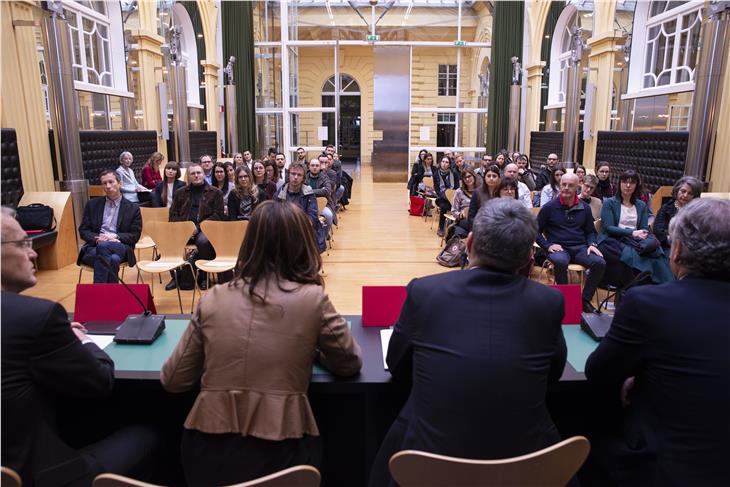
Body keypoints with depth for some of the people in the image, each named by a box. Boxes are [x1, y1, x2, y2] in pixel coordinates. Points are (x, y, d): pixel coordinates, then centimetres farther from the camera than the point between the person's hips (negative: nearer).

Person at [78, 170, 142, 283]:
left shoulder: (133, 208, 11)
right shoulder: (92, 204, 17)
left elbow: (135, 236, 7)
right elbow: (83, 230, 12)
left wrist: (116, 237, -12)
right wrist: (97, 238, -10)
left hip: (120, 248, -1)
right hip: (94, 246, 1)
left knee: (103, 246, -38)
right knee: (112, 259, -37)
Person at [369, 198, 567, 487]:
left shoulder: (423, 291, -12)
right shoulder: (549, 301, -10)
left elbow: (398, 369, 3)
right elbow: (554, 372, 8)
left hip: (431, 456, 0)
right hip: (523, 459, 1)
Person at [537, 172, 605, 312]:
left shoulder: (584, 208, 12)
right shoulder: (549, 207, 2)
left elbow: (590, 231, 21)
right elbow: (536, 230, 4)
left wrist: (592, 244, 1)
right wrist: (548, 246, -10)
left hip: (580, 247, 4)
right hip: (558, 248, -3)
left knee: (600, 263, -25)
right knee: (560, 261, -39)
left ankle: (585, 299, -7)